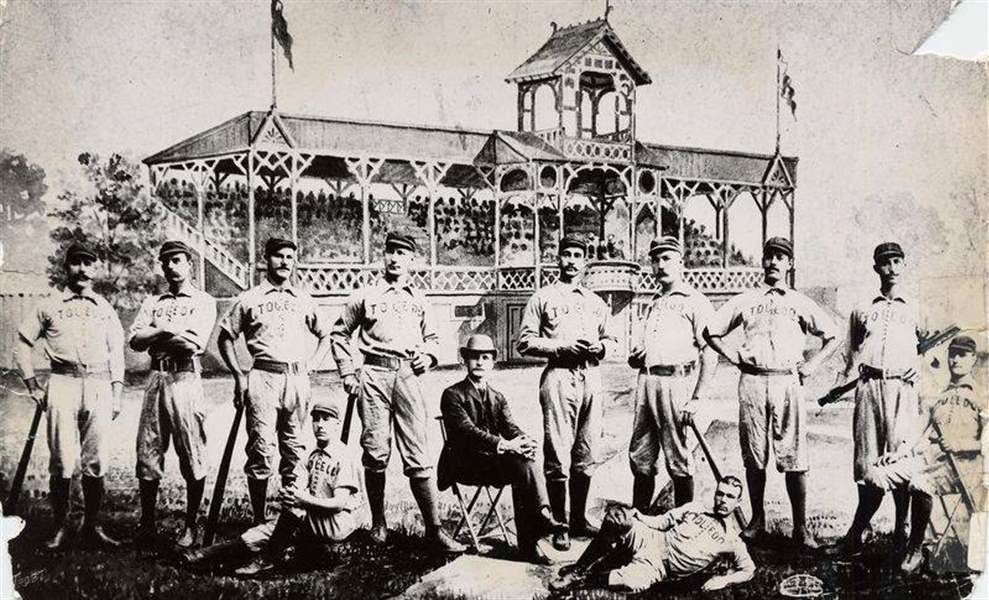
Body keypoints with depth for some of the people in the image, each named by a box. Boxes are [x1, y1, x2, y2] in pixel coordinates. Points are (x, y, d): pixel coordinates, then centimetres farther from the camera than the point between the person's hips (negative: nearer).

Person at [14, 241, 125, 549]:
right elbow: (22, 344, 11)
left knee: (95, 462, 3)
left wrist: (117, 393, 9)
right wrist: (33, 386, 6)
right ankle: (59, 528, 7)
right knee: (62, 462, -3)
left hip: (99, 386, 2)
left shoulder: (105, 309, 15)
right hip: (63, 385, -2)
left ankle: (92, 525, 12)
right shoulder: (49, 305, 8)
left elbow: (117, 353, 16)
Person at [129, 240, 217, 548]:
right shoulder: (152, 302, 18)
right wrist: (170, 330, -9)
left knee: (193, 457, -2)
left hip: (186, 380, -4)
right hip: (156, 378, 4)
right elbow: (135, 340, 4)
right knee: (147, 454, 5)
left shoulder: (204, 301, 4)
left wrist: (157, 332, -4)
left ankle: (191, 525, 8)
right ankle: (146, 523, 15)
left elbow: (195, 344, -11)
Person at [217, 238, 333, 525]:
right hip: (263, 378, -3)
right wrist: (239, 376, 1)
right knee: (262, 449, -7)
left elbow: (325, 336, 25)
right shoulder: (249, 299, 6)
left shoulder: (303, 300, 15)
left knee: (295, 449, 5)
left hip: (298, 380, 3)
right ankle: (259, 519, -1)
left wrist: (311, 363, 10)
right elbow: (225, 338, 10)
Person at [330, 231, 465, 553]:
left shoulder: (419, 300, 17)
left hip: (409, 376, 2)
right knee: (376, 452, 1)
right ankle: (378, 524, 16)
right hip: (374, 375, -1)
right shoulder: (365, 296, 8)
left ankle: (434, 529, -1)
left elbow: (431, 337, 28)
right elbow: (340, 334, 13)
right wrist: (348, 373, 5)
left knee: (418, 454, -3)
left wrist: (428, 356, 7)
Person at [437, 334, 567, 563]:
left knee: (526, 462, -28)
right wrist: (504, 445, -31)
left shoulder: (497, 398, 20)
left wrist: (525, 441, -22)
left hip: (496, 462, 5)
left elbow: (511, 427, 4)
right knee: (520, 463, -30)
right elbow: (467, 430, -16)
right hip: (465, 465, -5)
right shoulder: (453, 395, 0)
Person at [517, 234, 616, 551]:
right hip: (559, 375, -5)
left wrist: (600, 347, 3)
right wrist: (562, 347, -13)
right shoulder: (543, 298, 5)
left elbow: (609, 338, 27)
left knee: (587, 454, 8)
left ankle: (579, 520, 19)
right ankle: (559, 525, -1)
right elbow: (525, 342, -1)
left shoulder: (596, 302, 21)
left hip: (591, 376, 5)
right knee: (558, 455, -7)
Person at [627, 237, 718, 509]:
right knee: (640, 457, 9)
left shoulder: (695, 301, -2)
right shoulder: (654, 302, 22)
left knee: (678, 461, -2)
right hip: (646, 381, 7)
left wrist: (696, 399, -16)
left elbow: (710, 354, -9)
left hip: (675, 382, -7)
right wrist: (634, 357, 7)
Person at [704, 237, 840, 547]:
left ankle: (800, 526, 0)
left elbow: (832, 336, 19)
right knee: (754, 457, 4)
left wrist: (813, 364, 7)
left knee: (793, 459, -5)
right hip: (752, 381, 1)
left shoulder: (800, 303, 13)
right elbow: (711, 332, 18)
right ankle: (757, 519, 14)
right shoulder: (744, 301, 14)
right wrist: (732, 358, 7)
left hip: (788, 382, -1)